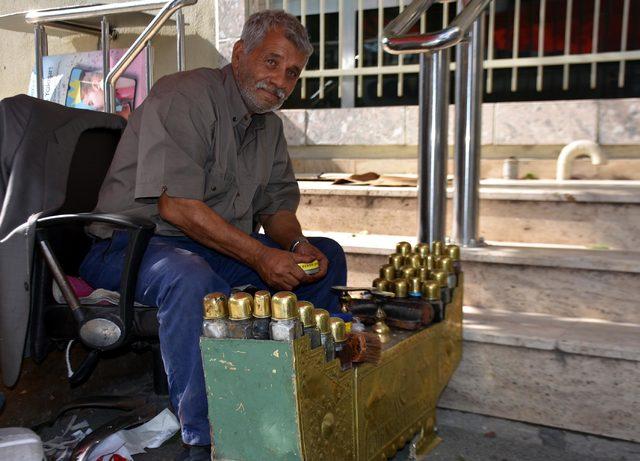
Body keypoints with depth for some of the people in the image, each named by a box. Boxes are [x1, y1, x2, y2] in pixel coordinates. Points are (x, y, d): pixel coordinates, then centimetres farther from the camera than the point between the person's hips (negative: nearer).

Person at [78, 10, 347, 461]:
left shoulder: (269, 124, 12)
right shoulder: (183, 97, -16)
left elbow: (278, 206, 12)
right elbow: (176, 206, -26)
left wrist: (297, 246, -11)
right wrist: (261, 257, -26)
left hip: (220, 248, 8)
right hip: (133, 243, -8)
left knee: (327, 255, 3)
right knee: (193, 278, -42)